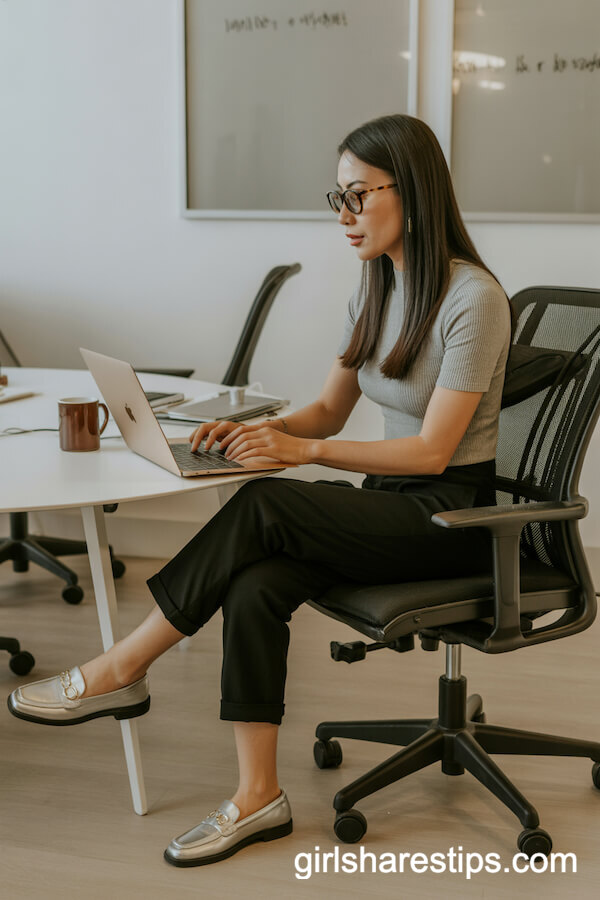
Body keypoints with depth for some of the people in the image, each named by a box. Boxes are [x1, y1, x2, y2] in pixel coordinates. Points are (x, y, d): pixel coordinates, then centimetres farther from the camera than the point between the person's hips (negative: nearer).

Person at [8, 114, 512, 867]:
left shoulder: (473, 298, -15)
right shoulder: (376, 290, 9)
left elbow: (432, 449, -18)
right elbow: (329, 410, 13)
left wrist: (302, 448, -24)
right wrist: (259, 430, -7)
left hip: (454, 515, -7)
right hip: (390, 504, 7)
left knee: (264, 506, -26)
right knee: (253, 590, -21)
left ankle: (120, 671, -14)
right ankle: (257, 797, -14)